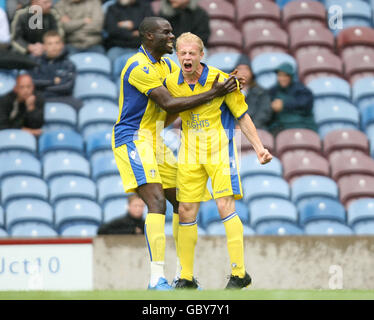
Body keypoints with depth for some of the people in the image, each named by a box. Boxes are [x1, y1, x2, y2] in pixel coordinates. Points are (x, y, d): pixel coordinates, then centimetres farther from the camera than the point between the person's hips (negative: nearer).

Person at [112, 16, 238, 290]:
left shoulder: (166, 65, 12)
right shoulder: (139, 67, -18)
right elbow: (168, 104, -23)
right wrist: (212, 94, -22)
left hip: (155, 142, 10)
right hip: (133, 141, -10)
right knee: (157, 202, -22)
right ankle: (157, 279, -26)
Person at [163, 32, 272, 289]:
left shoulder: (221, 80, -12)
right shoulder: (171, 83, -1)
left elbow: (242, 116, -3)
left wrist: (259, 147, -8)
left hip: (220, 150, -4)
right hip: (190, 154, 4)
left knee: (225, 206, -15)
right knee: (186, 211, 2)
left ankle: (239, 273, -11)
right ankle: (186, 278, 11)